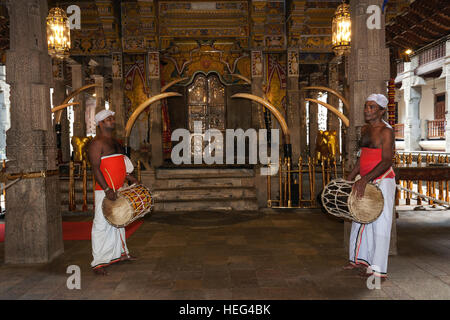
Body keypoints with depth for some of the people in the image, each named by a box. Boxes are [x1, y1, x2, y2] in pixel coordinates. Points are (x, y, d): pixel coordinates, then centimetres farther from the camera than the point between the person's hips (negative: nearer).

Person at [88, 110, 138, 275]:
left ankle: (120, 253, 33)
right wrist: (107, 189, -26)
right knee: (102, 225, -5)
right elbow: (95, 168, -18)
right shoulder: (97, 143, -11)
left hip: (118, 190, 9)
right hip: (104, 191, -9)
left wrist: (131, 179, 18)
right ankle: (98, 262, 2)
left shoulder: (115, 142, 16)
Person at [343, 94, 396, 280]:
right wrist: (350, 178, 15)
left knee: (379, 224, -4)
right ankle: (361, 259, 30)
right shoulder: (365, 129, 13)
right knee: (360, 220, 15)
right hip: (366, 181, 9)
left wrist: (365, 180, -30)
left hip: (382, 182, -9)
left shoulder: (386, 131, -13)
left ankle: (378, 269, 3)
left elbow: (387, 161, -21)